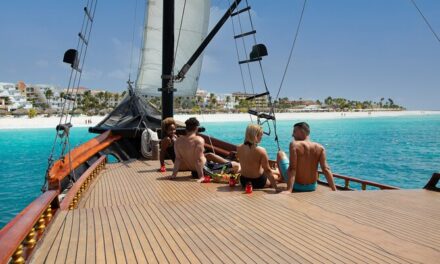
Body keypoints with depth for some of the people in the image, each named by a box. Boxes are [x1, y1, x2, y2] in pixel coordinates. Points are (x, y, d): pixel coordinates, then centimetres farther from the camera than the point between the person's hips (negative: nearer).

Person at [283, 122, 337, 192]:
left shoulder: (294, 145, -18)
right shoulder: (320, 148, -7)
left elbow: (292, 169, -27)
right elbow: (326, 169, -13)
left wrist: (289, 190, -32)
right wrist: (334, 190, -10)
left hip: (296, 186, -4)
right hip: (312, 187, 4)